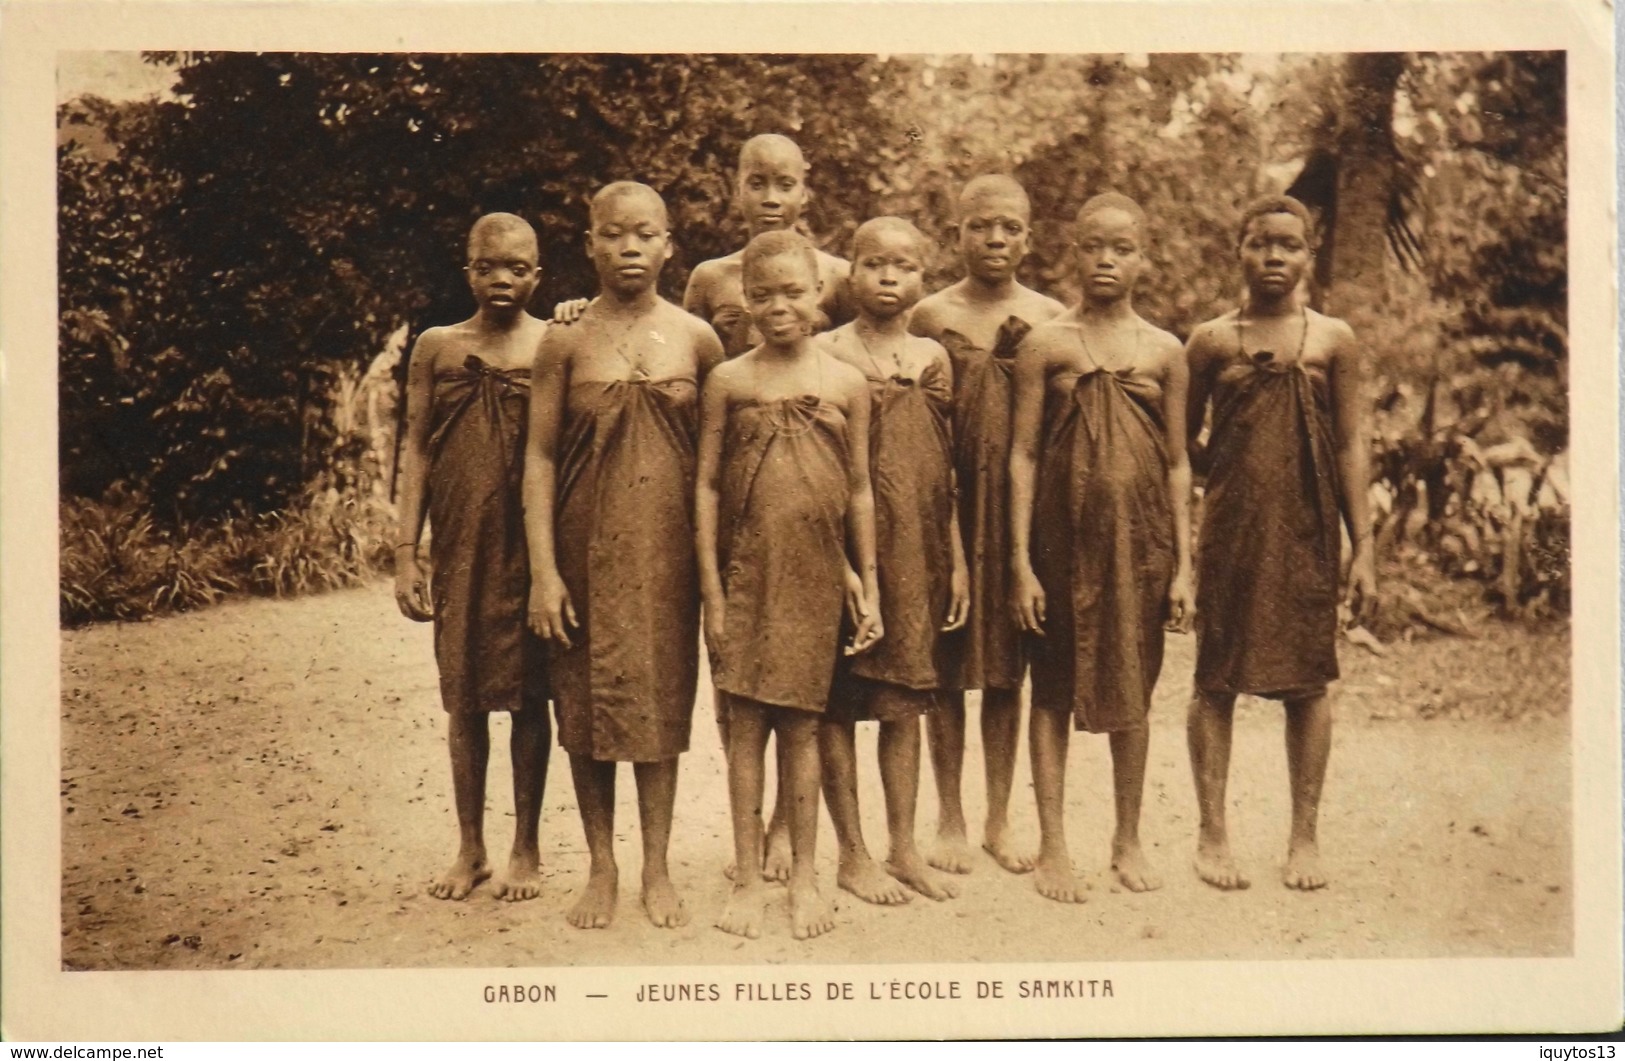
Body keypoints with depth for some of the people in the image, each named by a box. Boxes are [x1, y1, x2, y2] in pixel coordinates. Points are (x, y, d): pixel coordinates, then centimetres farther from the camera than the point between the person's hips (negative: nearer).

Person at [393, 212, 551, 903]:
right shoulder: (437, 348, 6)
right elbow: (416, 450, 7)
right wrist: (406, 553, 1)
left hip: (531, 544, -2)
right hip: (458, 545, 2)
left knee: (527, 693, 5)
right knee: (463, 694, 8)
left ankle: (526, 850, 18)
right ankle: (470, 849, 21)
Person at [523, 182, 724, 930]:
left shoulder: (696, 340, 2)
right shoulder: (565, 343, -1)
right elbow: (540, 456, -1)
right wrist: (542, 568, -8)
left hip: (667, 545, 0)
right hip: (586, 546, 0)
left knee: (661, 696, 5)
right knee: (586, 700, 5)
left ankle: (657, 869, 16)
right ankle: (601, 867, 18)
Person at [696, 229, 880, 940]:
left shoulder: (845, 384, 4)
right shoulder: (729, 381, 1)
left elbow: (860, 490, 9)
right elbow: (706, 486, 1)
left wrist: (867, 586, 8)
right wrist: (711, 590, -3)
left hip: (817, 575, 1)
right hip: (746, 572, 0)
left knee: (801, 723, 7)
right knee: (746, 722, 3)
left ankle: (803, 876, 18)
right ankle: (747, 878, 12)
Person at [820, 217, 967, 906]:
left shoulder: (932, 359, 8)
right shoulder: (825, 355, -4)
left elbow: (947, 473, 11)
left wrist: (958, 561, 9)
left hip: (916, 553, 4)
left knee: (905, 699, 10)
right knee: (838, 701, 3)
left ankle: (904, 848, 20)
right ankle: (852, 853, 14)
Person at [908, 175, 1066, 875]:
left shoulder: (1050, 319, 5)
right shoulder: (930, 316, 1)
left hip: (1025, 503, 1)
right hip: (947, 502, -1)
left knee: (1008, 667, 9)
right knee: (947, 665, 4)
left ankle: (999, 821, 20)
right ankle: (949, 819, 17)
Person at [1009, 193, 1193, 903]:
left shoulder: (1164, 352, 5)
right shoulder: (1045, 345, 0)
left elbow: (1177, 464, 8)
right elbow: (1023, 455, -2)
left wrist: (1183, 563, 4)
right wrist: (1021, 561, -7)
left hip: (1139, 537, 2)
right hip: (1063, 533, -1)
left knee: (1132, 690, 9)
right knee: (1053, 689, 4)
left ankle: (1128, 842, 24)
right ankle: (1052, 846, 14)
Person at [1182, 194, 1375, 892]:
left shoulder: (1333, 341, 4)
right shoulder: (1212, 341, 4)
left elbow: (1351, 448, 4)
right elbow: (1180, 440, 10)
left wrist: (1363, 547, 1)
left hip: (1308, 531, 0)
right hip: (1229, 528, 0)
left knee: (1308, 682, 5)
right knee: (1216, 679, 3)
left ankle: (1304, 838, 16)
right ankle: (1213, 835, 14)